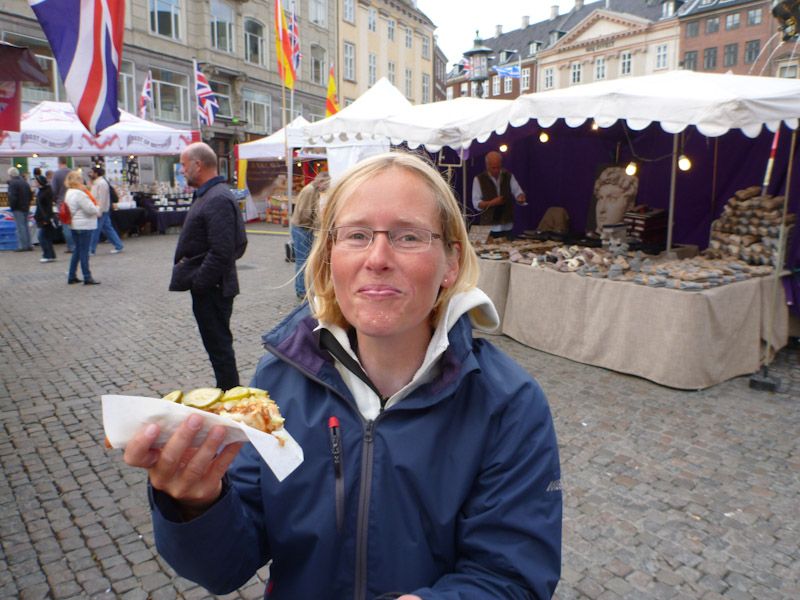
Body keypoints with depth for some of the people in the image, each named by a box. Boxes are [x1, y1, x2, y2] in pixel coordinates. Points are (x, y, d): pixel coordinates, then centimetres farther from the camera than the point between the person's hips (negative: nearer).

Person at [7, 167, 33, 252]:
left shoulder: (13, 183, -14)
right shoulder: (24, 182, 14)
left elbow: (12, 197, -21)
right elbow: (31, 195, 18)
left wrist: (12, 206, -10)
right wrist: (27, 203, 16)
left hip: (17, 208, -8)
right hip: (25, 207, 8)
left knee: (20, 227, -6)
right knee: (25, 226, 14)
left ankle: (23, 246, -6)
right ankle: (28, 245, 16)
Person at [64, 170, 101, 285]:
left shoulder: (69, 193, 13)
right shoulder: (79, 194, -18)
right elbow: (90, 208, -20)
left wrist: (95, 210, 12)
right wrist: (98, 210, 0)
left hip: (75, 225, 10)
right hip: (84, 226, -10)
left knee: (77, 250, 16)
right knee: (84, 252, -5)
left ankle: (72, 276, 20)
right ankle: (87, 278, 1)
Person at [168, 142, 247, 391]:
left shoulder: (218, 199, -19)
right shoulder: (208, 195, 14)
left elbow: (221, 253, -26)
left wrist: (197, 283, -18)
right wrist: (196, 279, 16)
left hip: (211, 289, -11)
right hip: (208, 286, 11)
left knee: (218, 345, 0)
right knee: (218, 343, 18)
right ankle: (228, 392, 30)